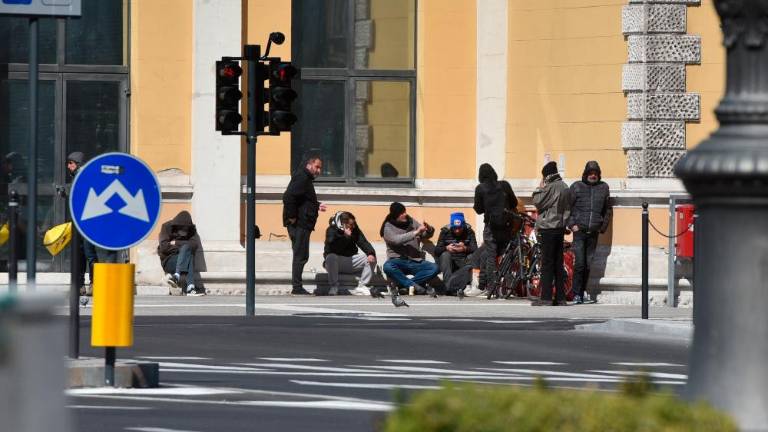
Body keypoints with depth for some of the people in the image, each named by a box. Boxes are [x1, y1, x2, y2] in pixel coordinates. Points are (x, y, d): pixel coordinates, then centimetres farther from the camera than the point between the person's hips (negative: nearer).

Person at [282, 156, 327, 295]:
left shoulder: (306, 179, 20)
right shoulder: (301, 178, -13)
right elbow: (288, 196, -25)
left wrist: (317, 206, 18)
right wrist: (292, 217, -22)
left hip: (302, 225, 11)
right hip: (299, 224, -11)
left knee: (300, 256, 13)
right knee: (300, 256, -8)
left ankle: (297, 287, 16)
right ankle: (297, 287, -6)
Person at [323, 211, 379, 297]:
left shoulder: (355, 230, 4)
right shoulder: (331, 231, -12)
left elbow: (363, 243, -6)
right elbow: (332, 250, -25)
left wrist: (371, 253, -26)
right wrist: (346, 237, -28)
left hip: (351, 262, 5)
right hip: (336, 264, -5)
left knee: (371, 259, -15)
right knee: (331, 257, -39)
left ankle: (362, 287, -13)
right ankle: (333, 287, -24)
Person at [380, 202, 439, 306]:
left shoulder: (411, 221, 9)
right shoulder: (388, 227, -4)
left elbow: (426, 236, 15)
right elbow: (397, 240, -22)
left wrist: (429, 230, -9)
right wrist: (416, 232, -26)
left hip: (415, 261, 4)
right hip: (398, 261, -4)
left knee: (435, 268, -22)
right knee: (388, 267, -37)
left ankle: (399, 285, -23)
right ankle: (415, 286, -27)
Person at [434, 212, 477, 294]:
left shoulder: (469, 232, -1)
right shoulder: (445, 231, -2)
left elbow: (475, 250, -13)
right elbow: (436, 250, -9)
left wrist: (465, 248, -35)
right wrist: (446, 248, -30)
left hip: (464, 263, 0)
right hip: (448, 263, 0)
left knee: (472, 257, -28)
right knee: (445, 255, -30)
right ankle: (448, 287, -38)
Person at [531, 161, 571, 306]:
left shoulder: (551, 187, -14)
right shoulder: (565, 188, 13)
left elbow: (537, 202, -12)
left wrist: (539, 188, -1)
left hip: (548, 228, -8)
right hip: (560, 228, 8)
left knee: (547, 263, -6)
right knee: (558, 264, 10)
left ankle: (546, 298, -9)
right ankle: (560, 298, 9)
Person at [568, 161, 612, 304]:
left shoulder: (603, 187, 9)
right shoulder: (577, 187, 2)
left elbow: (608, 210, 18)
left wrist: (603, 226, 9)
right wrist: (572, 224, -6)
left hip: (594, 233, 3)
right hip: (579, 231, -3)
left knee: (588, 264, 5)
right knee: (579, 263, -11)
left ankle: (582, 292, 11)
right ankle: (576, 294, -7)